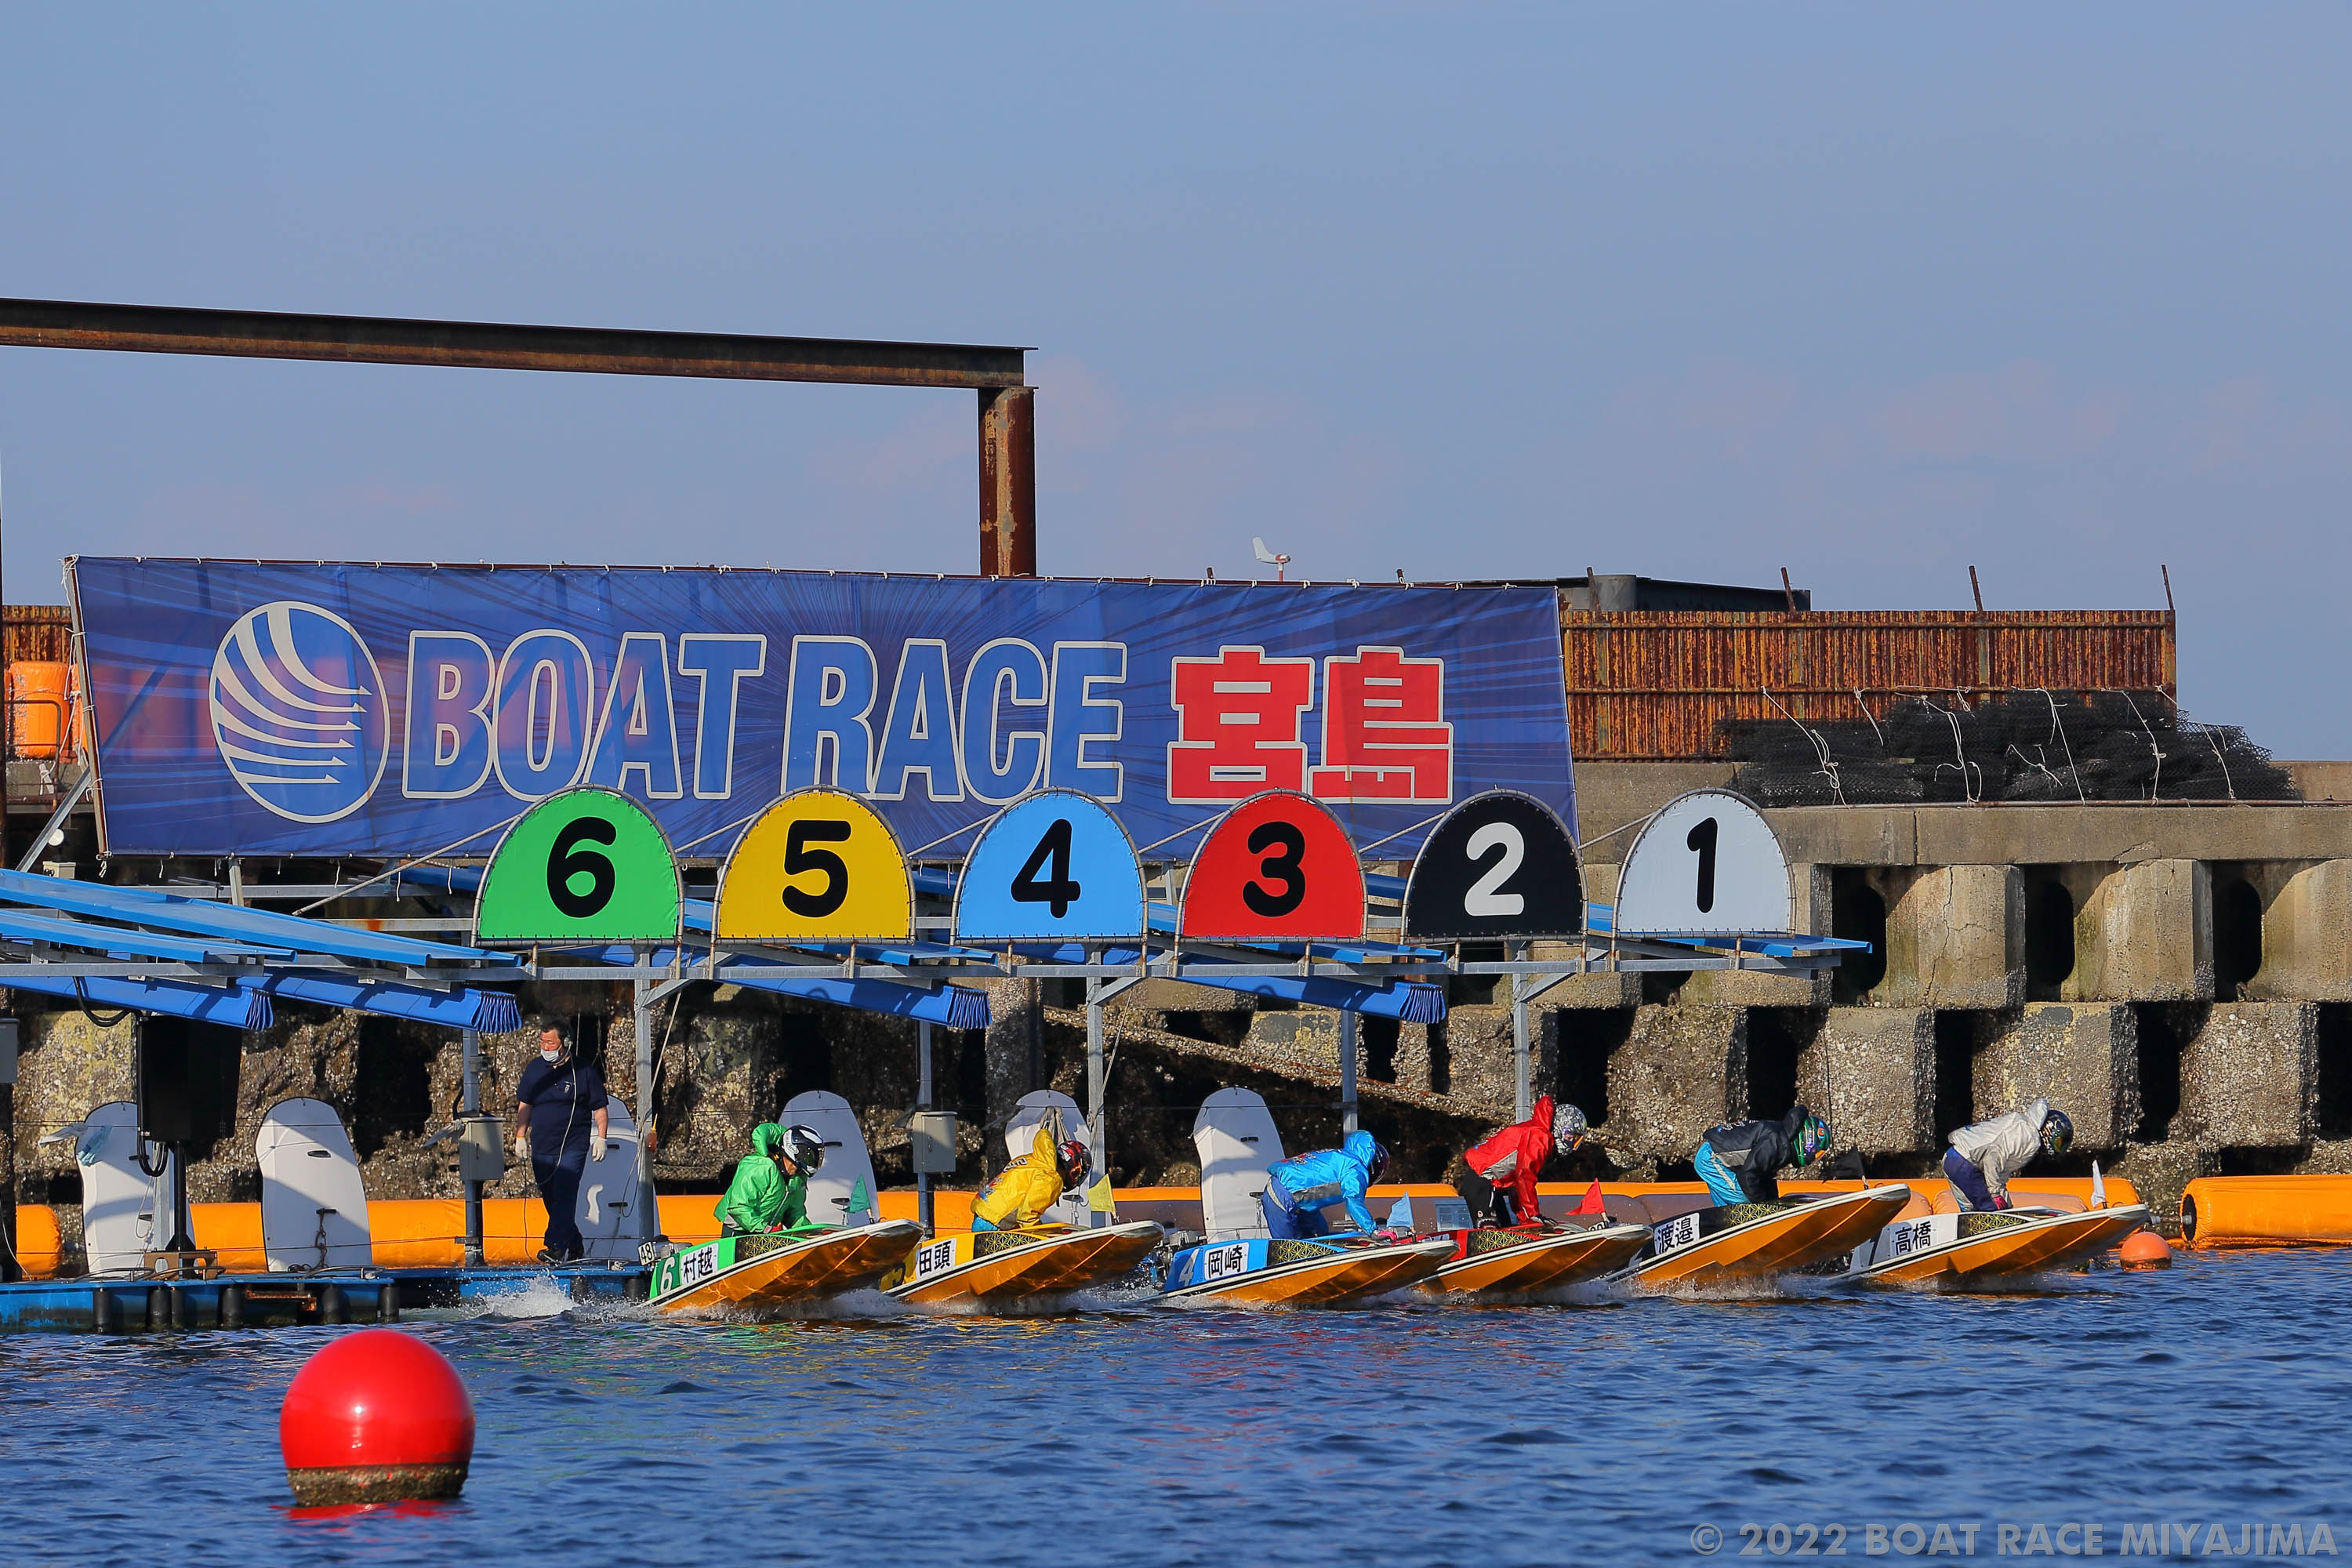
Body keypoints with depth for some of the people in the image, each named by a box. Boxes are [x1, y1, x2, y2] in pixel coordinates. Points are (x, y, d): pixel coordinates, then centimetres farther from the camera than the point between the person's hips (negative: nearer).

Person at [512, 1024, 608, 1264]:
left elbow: (599, 1107, 1)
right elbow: (524, 1105, 16)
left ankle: (556, 1248, -26)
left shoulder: (584, 1071, -2)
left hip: (573, 1147, -5)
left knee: (564, 1196, -18)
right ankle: (575, 1247, 22)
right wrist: (520, 1137, 12)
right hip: (541, 1148, 5)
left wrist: (601, 1138, -6)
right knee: (550, 1199, 8)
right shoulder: (535, 1069, 9)